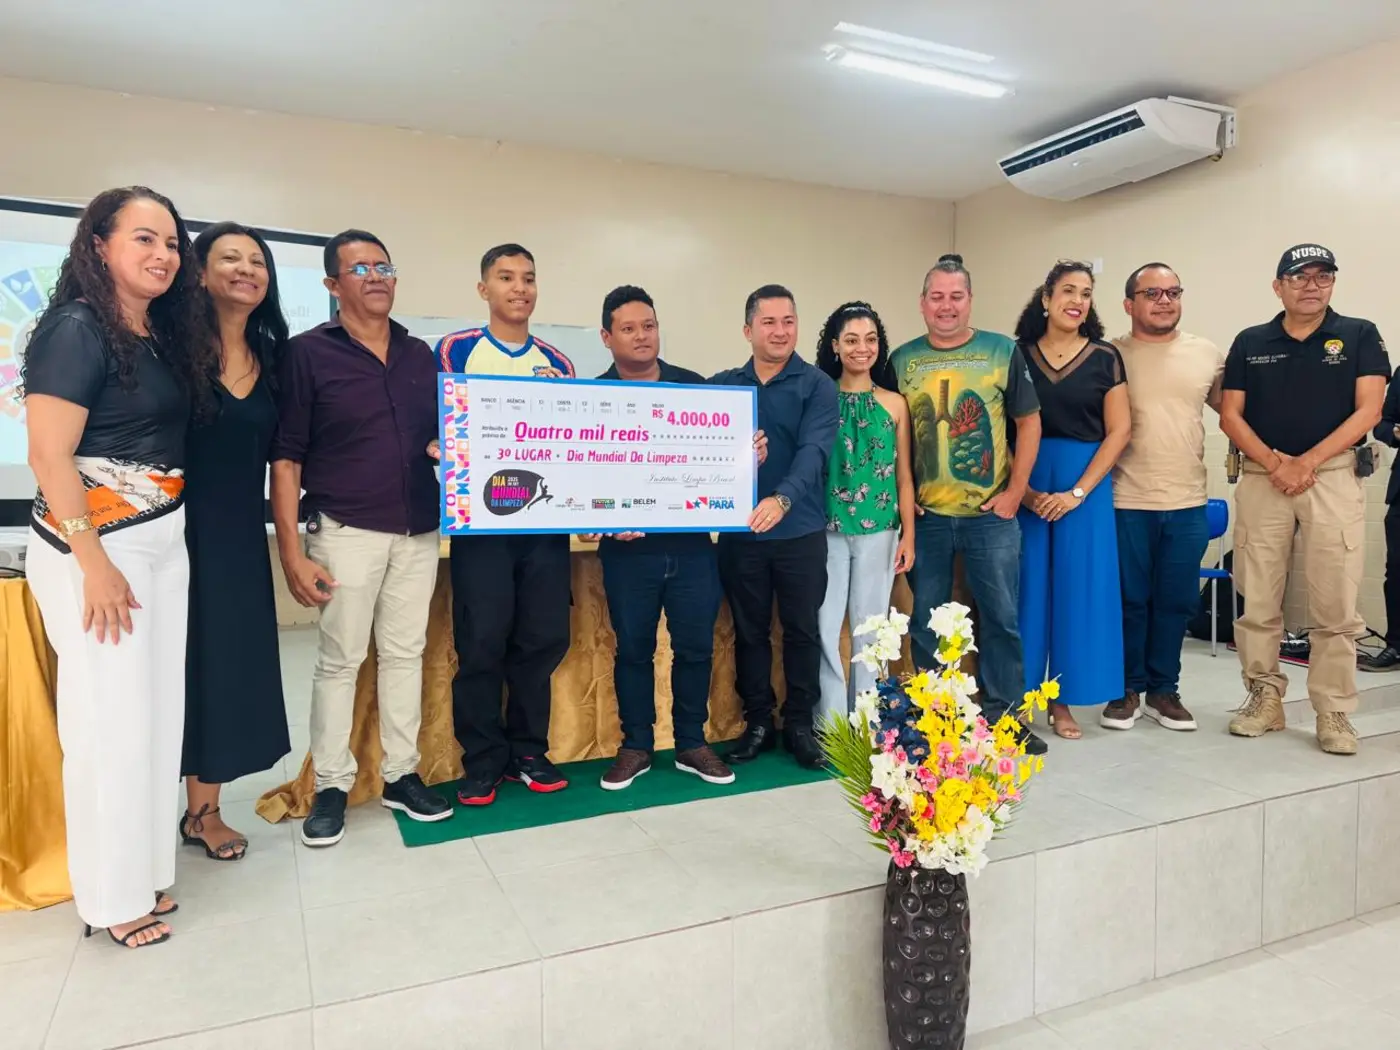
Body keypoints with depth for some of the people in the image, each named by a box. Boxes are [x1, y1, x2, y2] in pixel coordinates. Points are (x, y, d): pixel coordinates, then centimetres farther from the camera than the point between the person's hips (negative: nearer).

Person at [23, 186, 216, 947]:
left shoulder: (165, 337, 11)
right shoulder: (76, 329, -11)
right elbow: (49, 455, -16)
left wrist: (165, 540, 10)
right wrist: (95, 565, -19)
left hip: (165, 543, 8)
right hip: (95, 548, -8)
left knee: (159, 712, 12)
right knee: (110, 719, 0)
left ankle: (144, 869, 27)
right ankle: (112, 895, 17)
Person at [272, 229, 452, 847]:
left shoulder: (420, 355, 11)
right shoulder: (308, 353, -3)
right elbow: (285, 457, -5)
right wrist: (292, 551, -11)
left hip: (419, 532, 4)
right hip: (346, 532, -4)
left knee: (405, 653, 10)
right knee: (339, 660, 3)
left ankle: (401, 774, 23)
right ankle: (331, 786, 17)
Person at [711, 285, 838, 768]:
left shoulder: (817, 385, -2)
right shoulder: (721, 386, 7)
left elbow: (813, 450, -17)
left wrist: (782, 498, -34)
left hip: (801, 531, -2)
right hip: (739, 532, 2)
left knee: (801, 630, 7)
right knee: (750, 631, 11)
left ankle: (799, 723, 22)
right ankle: (758, 721, 25)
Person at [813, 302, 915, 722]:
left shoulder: (894, 403, 5)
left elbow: (903, 475, 7)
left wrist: (908, 535, 3)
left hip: (879, 530, 1)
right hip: (827, 529, -1)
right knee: (825, 625, -2)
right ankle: (832, 720, 11)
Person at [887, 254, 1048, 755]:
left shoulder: (1003, 352, 0)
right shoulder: (902, 361, 3)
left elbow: (1029, 422, 3)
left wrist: (1014, 492, -3)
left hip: (991, 513, 0)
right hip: (926, 516, 1)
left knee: (1001, 615, 7)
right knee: (926, 620, 9)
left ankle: (1004, 714, 23)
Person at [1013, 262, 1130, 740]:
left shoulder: (1105, 358, 4)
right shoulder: (1018, 354, 3)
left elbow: (1118, 430, 0)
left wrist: (1077, 492, -10)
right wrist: (1020, 487, -11)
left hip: (1086, 483, 1)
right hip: (1024, 484, -1)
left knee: (1077, 587, 2)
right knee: (1027, 586, 2)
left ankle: (1062, 700, 13)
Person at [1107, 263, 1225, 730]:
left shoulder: (1208, 354, 7)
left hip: (1188, 503, 3)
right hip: (1127, 502, -2)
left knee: (1176, 601, 9)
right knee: (1130, 600, 5)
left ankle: (1163, 690, 23)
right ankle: (1129, 688, 19)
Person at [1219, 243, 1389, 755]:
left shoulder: (1359, 335, 6)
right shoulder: (1250, 342, 10)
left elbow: (1368, 410, -2)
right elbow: (1230, 416, 5)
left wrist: (1307, 462, -12)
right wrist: (1275, 463, -9)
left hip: (1335, 478, -1)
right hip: (1262, 479, 2)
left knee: (1335, 606, -2)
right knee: (1257, 601, 3)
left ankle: (1334, 712, 8)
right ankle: (1264, 697, 15)